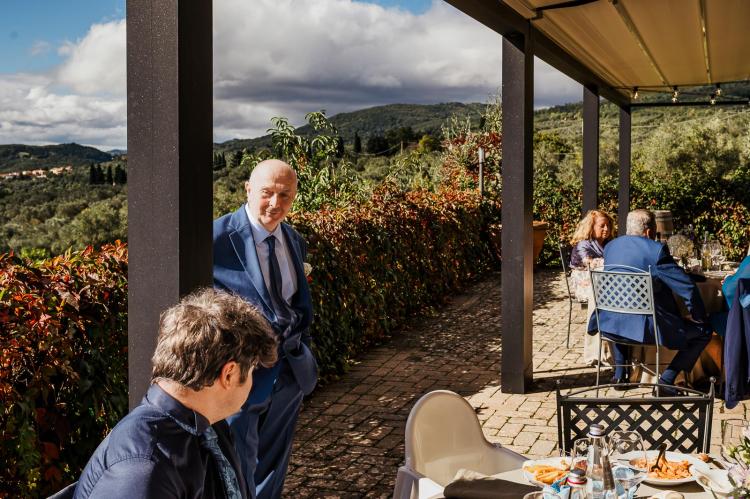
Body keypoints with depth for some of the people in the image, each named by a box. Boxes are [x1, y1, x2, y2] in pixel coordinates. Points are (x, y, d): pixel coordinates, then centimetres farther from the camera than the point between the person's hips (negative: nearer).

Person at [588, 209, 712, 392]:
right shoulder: (656, 250, -12)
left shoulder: (610, 246, 8)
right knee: (703, 331, 9)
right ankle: (666, 380, 4)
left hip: (610, 323, 6)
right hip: (644, 326, -6)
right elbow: (687, 287, -14)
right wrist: (699, 318, 2)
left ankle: (619, 373, 35)